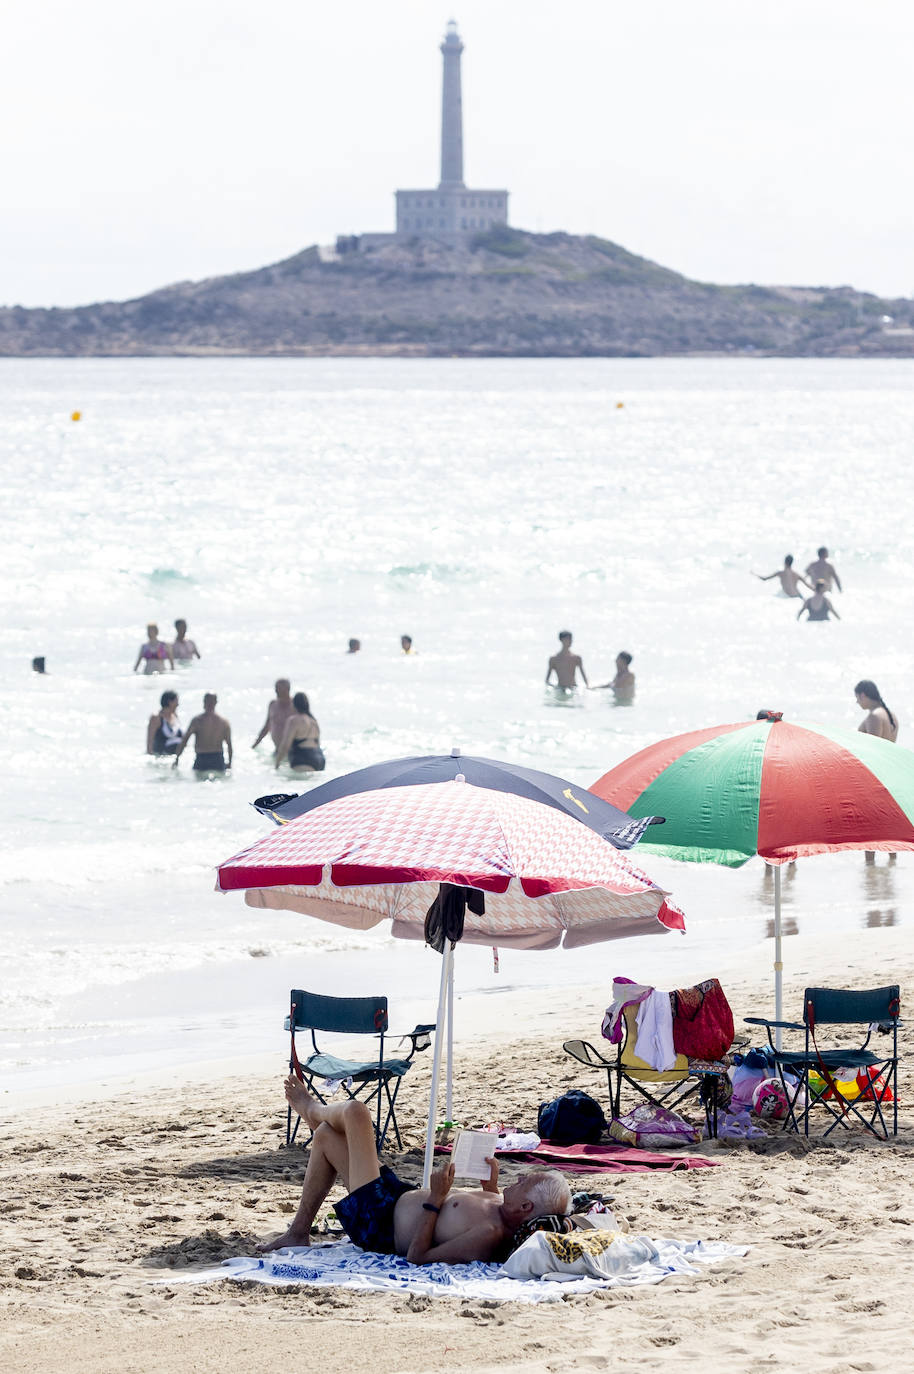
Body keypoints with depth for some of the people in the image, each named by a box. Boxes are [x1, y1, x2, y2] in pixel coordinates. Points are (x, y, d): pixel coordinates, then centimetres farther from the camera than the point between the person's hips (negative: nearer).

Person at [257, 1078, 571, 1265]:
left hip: (378, 1224, -9)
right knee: (325, 1136, 25)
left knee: (356, 1112, 3)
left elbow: (417, 1256, -35)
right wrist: (492, 1185, -5)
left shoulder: (492, 1236, -39)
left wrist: (435, 1199, -31)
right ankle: (298, 1232, 43)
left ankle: (313, 1110, 45)